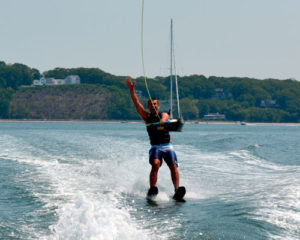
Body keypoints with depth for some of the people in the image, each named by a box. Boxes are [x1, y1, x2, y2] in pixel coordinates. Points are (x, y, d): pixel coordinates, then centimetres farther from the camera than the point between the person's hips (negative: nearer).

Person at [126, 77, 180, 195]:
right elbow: (137, 103, 5)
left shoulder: (164, 114, 13)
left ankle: (177, 190, -27)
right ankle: (152, 190, -30)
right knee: (155, 165, -24)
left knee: (173, 166, -18)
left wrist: (162, 122, -37)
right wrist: (132, 90, -5)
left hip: (168, 146, 0)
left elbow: (164, 119, -12)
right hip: (155, 147, 0)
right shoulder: (146, 116, 14)